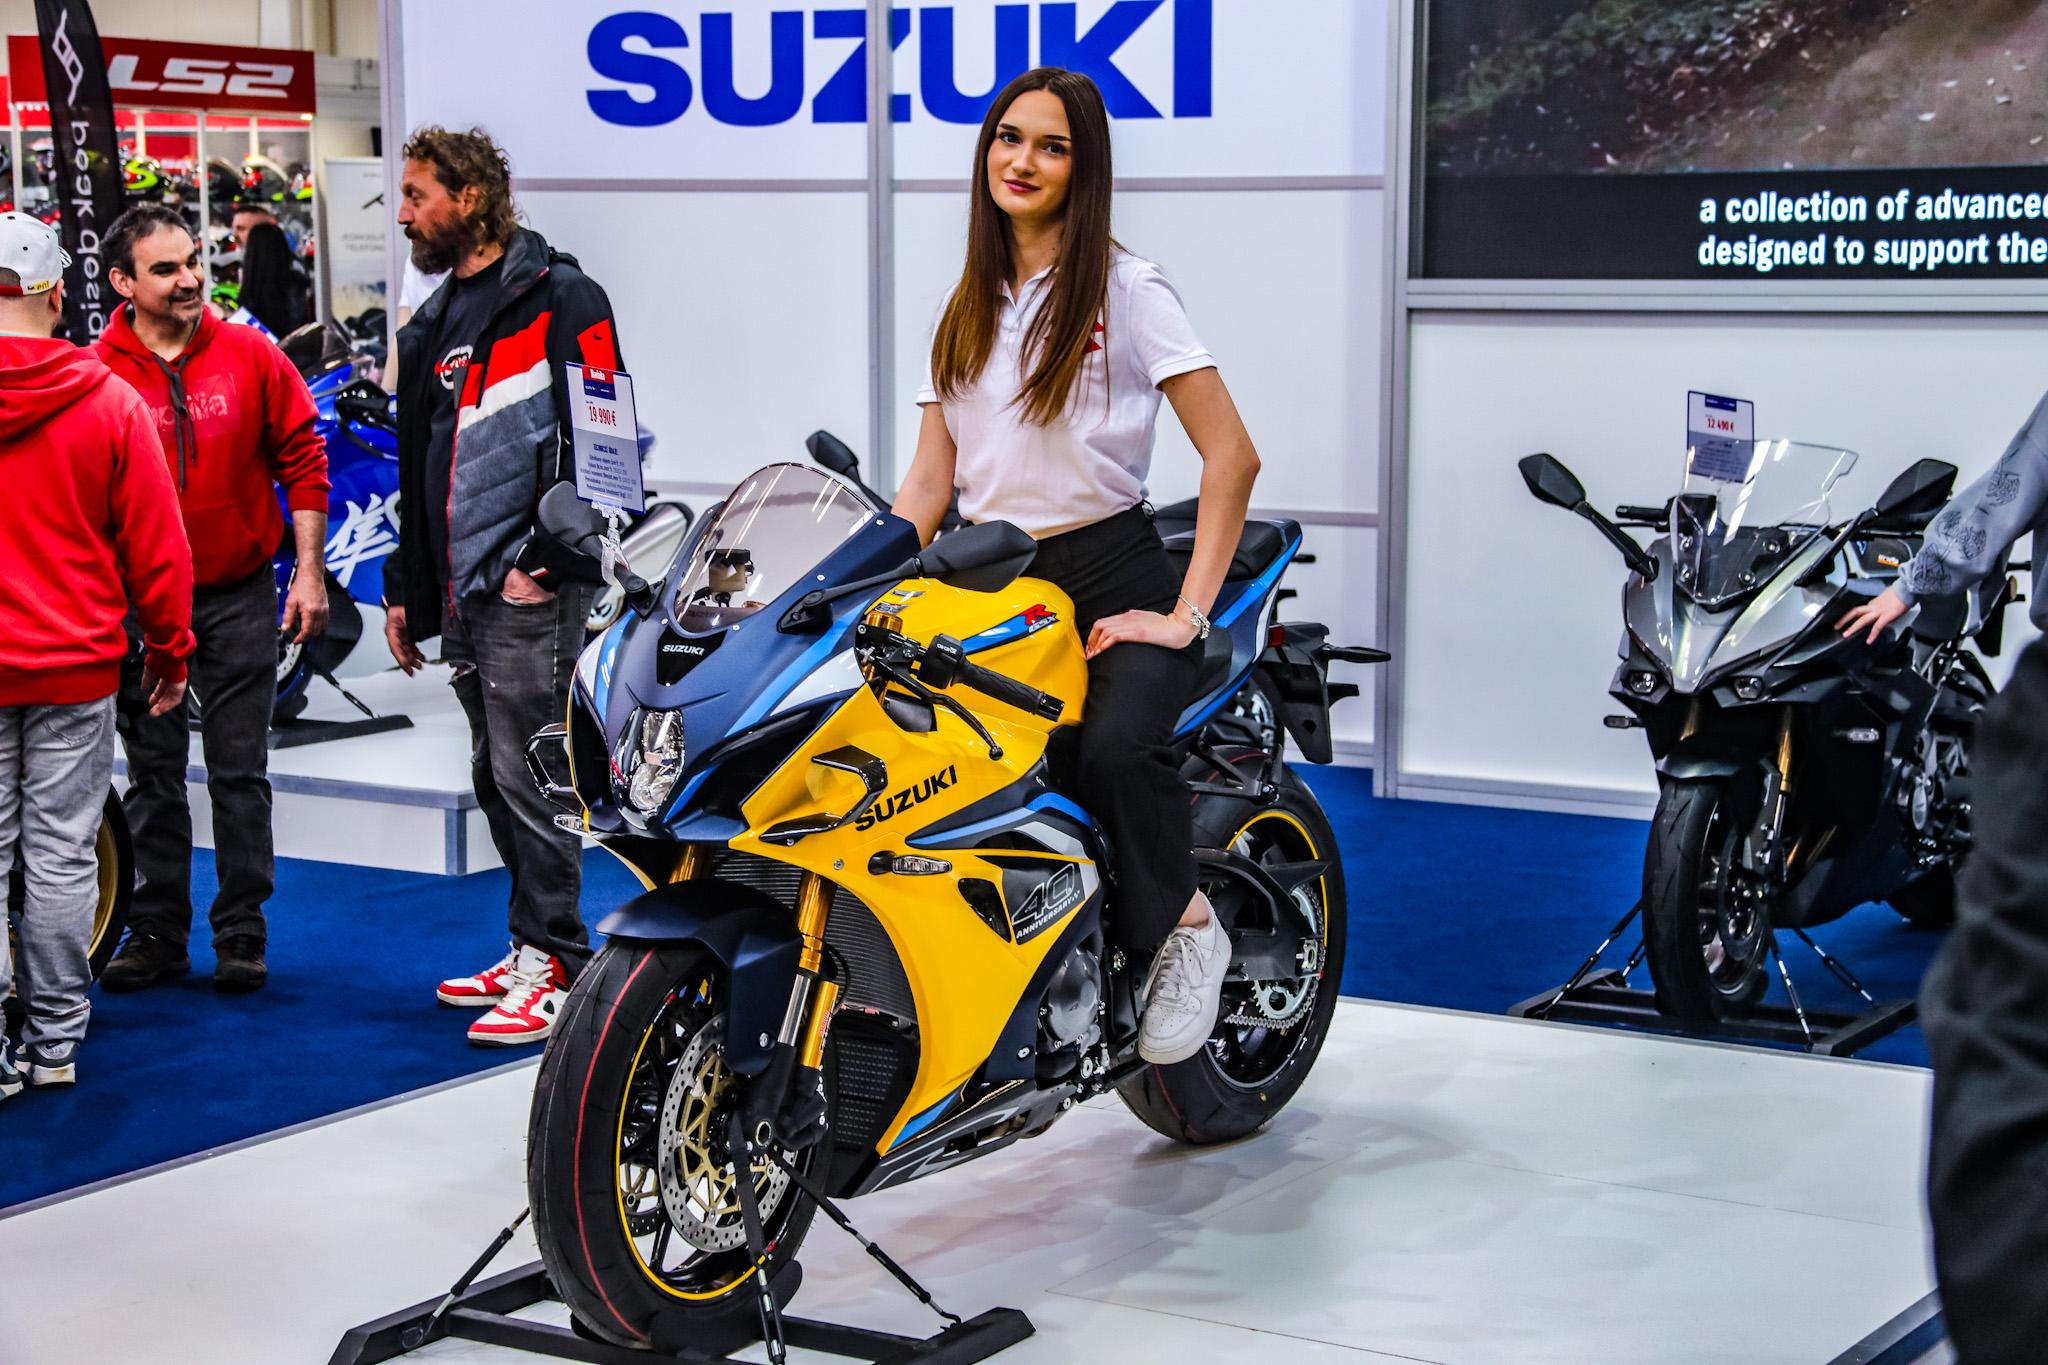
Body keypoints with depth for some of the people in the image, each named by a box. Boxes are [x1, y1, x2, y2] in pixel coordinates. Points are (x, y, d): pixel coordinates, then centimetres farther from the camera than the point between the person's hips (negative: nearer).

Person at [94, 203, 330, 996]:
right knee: (153, 774, 9)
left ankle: (242, 932, 15)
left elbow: (303, 460, 3)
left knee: (239, 773, 5)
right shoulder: (96, 374, -6)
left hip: (242, 597, 0)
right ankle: (157, 931, 20)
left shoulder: (251, 356, -3)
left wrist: (309, 572, 0)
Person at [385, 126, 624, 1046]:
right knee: (497, 778, 12)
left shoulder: (560, 301, -7)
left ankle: (555, 966, -2)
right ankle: (534, 950, 21)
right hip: (461, 593, 9)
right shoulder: (433, 325, 21)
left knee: (530, 779, -8)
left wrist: (547, 560, -17)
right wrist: (404, 589, 25)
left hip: (529, 591, -9)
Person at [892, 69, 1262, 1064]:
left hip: (1110, 578, -5)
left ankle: (1185, 929, -7)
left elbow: (1231, 456, -6)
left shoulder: (1127, 291, -2)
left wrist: (1187, 613, -14)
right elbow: (932, 477, 13)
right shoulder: (965, 308, 15)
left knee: (1115, 750, -33)